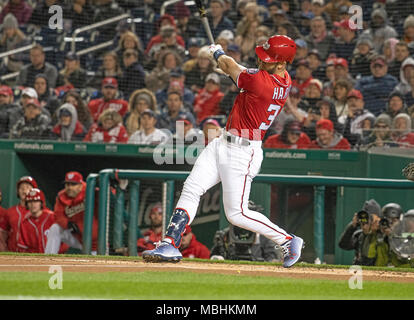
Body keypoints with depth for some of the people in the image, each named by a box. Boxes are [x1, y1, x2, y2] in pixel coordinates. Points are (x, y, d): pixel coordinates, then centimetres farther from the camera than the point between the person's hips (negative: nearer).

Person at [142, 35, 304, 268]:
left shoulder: (260, 81, -25)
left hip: (242, 152, -10)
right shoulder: (285, 81, 2)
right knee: (191, 190, 2)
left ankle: (289, 241, 11)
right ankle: (171, 244, 0)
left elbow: (230, 67, -5)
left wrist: (219, 54, 15)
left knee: (237, 214, -3)